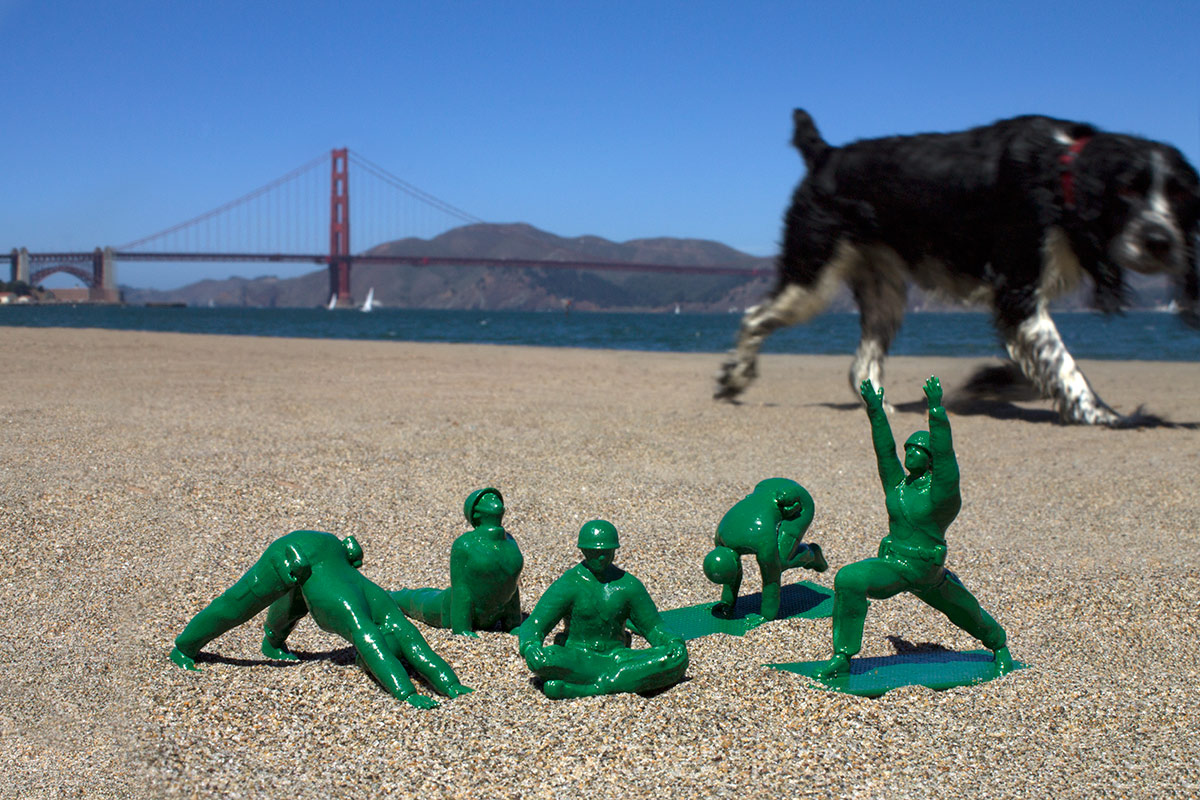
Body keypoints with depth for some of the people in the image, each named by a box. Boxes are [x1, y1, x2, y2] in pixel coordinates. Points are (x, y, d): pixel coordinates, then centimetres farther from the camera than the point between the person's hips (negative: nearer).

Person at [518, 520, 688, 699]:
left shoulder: (628, 584, 4)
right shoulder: (567, 585, -6)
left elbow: (653, 626, 11)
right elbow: (533, 626, -10)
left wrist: (672, 641, -12)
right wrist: (529, 647, -33)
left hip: (617, 657, 4)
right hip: (577, 660, -4)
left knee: (678, 657, -22)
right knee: (543, 660, -37)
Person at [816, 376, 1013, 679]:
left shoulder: (942, 486, -12)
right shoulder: (898, 484, 5)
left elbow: (944, 452, -25)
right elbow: (884, 450, 1)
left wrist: (936, 409, -33)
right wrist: (875, 411, -6)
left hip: (926, 573, -4)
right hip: (892, 565, 4)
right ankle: (842, 659, -14)